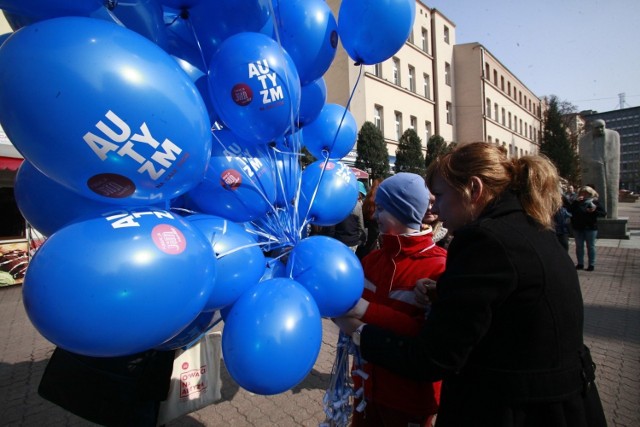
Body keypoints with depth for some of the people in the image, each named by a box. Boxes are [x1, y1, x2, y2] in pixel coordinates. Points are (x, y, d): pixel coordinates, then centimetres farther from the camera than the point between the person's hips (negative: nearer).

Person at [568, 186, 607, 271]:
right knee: (579, 246, 8)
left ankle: (592, 264, 10)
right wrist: (576, 201, -14)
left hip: (590, 228, -3)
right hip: (578, 228, 3)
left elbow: (604, 213, -4)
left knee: (590, 246, 4)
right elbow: (570, 210, -7)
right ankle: (580, 263, 17)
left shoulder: (595, 202, 0)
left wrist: (594, 211, -20)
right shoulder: (577, 202, 8)